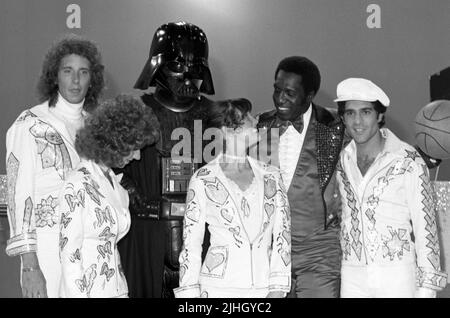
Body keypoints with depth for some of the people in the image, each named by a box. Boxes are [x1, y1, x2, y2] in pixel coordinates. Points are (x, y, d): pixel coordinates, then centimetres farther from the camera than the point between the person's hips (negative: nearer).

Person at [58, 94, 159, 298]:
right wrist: (78, 294, -15)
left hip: (115, 288, 7)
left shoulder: (114, 182, 9)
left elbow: (110, 244, 11)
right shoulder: (77, 185, -12)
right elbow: (69, 252, -12)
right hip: (87, 290, -7)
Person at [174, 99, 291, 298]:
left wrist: (277, 288, -2)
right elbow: (191, 242, 2)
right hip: (219, 287, -2)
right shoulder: (203, 180, 0)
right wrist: (190, 292, -2)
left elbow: (282, 234, 6)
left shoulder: (271, 177, 8)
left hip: (263, 287, 2)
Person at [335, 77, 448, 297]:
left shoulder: (408, 162, -8)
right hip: (351, 277, 4)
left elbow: (425, 226, -6)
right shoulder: (341, 162, 6)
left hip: (397, 278, -4)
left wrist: (426, 288, -8)